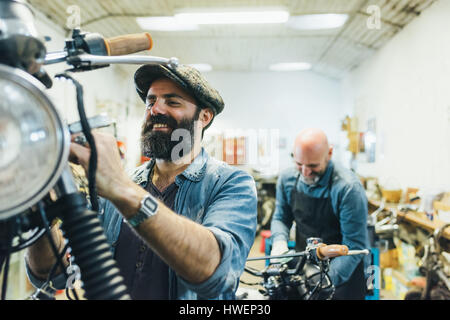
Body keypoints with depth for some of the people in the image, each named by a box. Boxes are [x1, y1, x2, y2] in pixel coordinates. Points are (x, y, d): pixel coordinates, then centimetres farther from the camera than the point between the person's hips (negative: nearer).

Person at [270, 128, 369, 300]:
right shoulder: (287, 178, -7)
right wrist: (280, 242, -15)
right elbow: (280, 217, 6)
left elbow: (354, 246, -21)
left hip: (342, 275, -4)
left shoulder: (348, 188, -23)